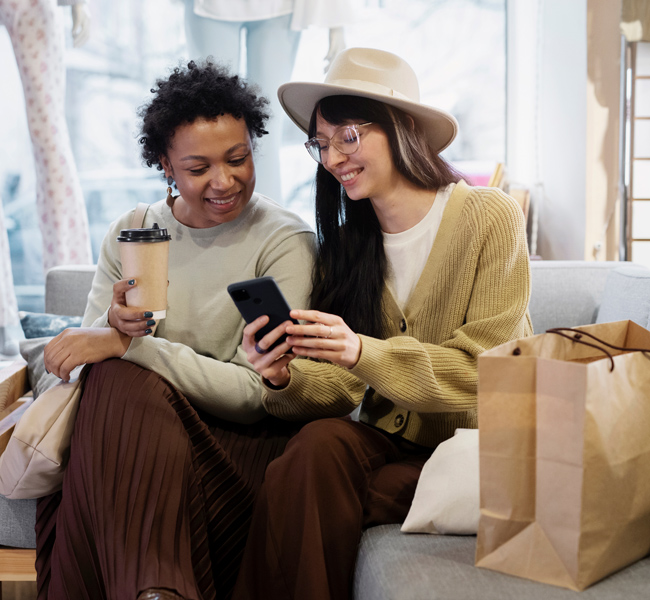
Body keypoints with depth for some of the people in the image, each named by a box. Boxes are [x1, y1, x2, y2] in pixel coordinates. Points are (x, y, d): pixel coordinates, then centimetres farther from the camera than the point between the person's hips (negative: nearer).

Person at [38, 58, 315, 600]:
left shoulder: (286, 242, -5)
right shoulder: (129, 233, 9)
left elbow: (259, 393, -13)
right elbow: (90, 349, 7)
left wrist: (129, 344, -19)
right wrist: (114, 322, -17)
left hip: (240, 439, -4)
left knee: (123, 382, -30)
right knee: (120, 380, -29)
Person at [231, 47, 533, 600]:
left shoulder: (489, 217, -10)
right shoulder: (347, 243, 6)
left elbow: (478, 373, -15)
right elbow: (343, 385, -1)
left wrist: (361, 352, -29)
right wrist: (287, 377, -24)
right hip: (390, 439, 4)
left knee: (301, 492, -26)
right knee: (318, 444, -28)